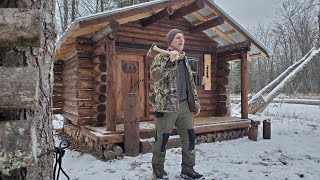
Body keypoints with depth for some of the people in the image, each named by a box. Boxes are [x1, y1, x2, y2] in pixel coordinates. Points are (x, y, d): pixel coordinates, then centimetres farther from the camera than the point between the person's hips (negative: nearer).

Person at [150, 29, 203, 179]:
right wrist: (170, 61, -29)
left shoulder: (184, 60, 17)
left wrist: (196, 102, 17)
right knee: (162, 138, 4)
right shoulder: (161, 57, -4)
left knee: (189, 136, 6)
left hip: (184, 105, 6)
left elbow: (190, 83, 21)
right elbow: (154, 76, -22)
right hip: (166, 105, -6)